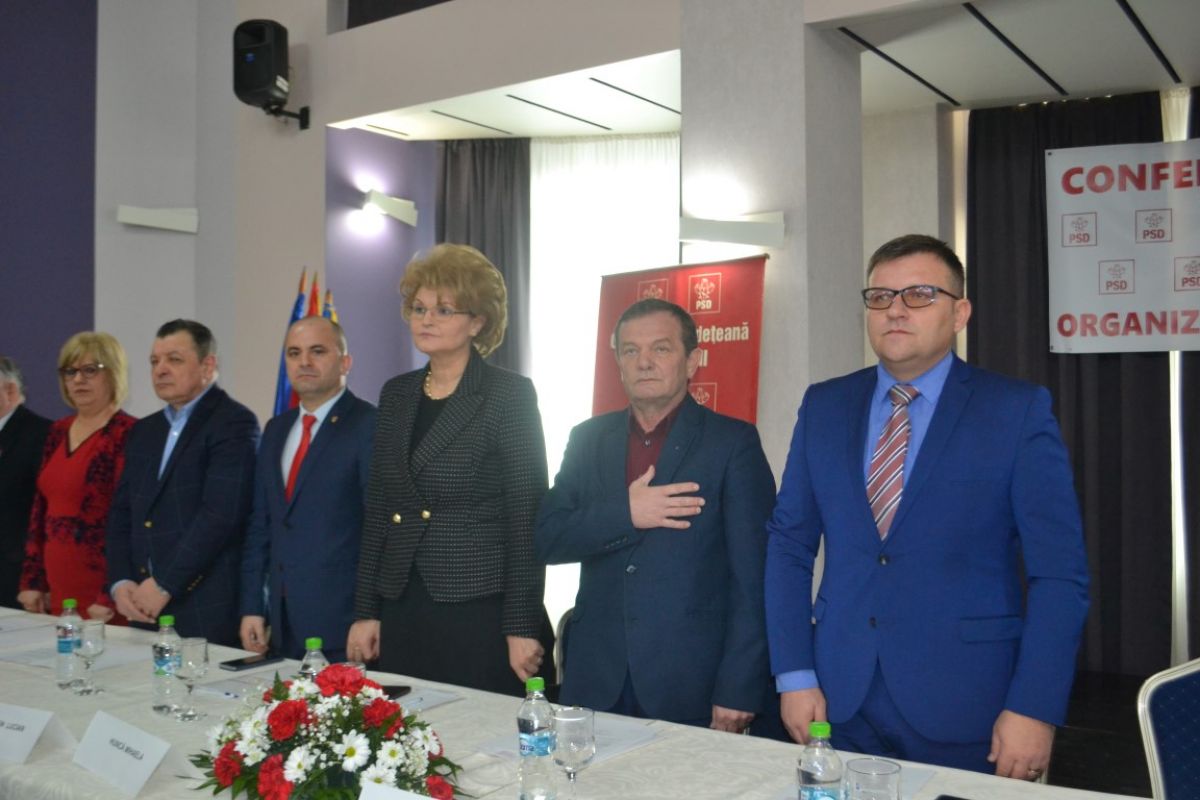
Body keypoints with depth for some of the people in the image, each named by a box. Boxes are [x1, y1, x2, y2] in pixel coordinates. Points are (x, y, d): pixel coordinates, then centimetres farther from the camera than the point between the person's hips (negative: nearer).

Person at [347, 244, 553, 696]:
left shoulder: (510, 395, -6)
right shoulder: (396, 394, 11)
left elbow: (527, 518, -9)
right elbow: (377, 509, 14)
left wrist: (522, 628, -13)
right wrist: (365, 610, 9)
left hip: (481, 612, -5)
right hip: (402, 612, 6)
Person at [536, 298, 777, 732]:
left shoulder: (733, 442, -3)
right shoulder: (589, 438, 8)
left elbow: (753, 577, -6)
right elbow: (546, 540, 2)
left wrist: (739, 691, -11)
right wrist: (625, 515, -14)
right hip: (596, 679, 3)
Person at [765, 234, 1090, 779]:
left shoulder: (1018, 411, -5)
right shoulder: (823, 406, 5)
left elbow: (1059, 571, -7)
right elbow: (789, 544, 5)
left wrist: (1035, 709, -13)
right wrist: (794, 675, -1)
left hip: (966, 710, -3)